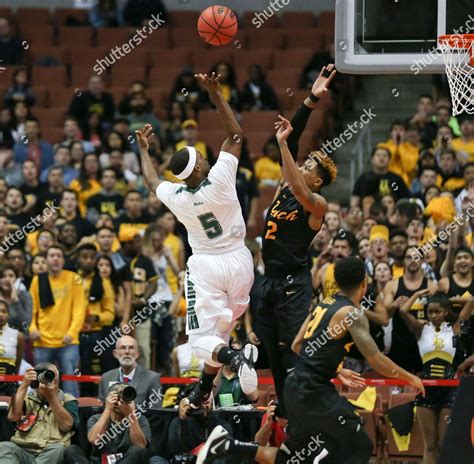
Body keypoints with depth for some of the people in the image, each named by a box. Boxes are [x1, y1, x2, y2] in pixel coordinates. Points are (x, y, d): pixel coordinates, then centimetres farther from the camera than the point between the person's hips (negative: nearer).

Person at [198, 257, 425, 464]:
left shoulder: (324, 304, 14)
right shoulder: (352, 313, -12)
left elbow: (296, 345, 19)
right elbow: (376, 361, -14)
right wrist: (410, 378, 1)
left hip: (296, 385, 9)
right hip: (312, 389, -9)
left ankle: (226, 444, 11)